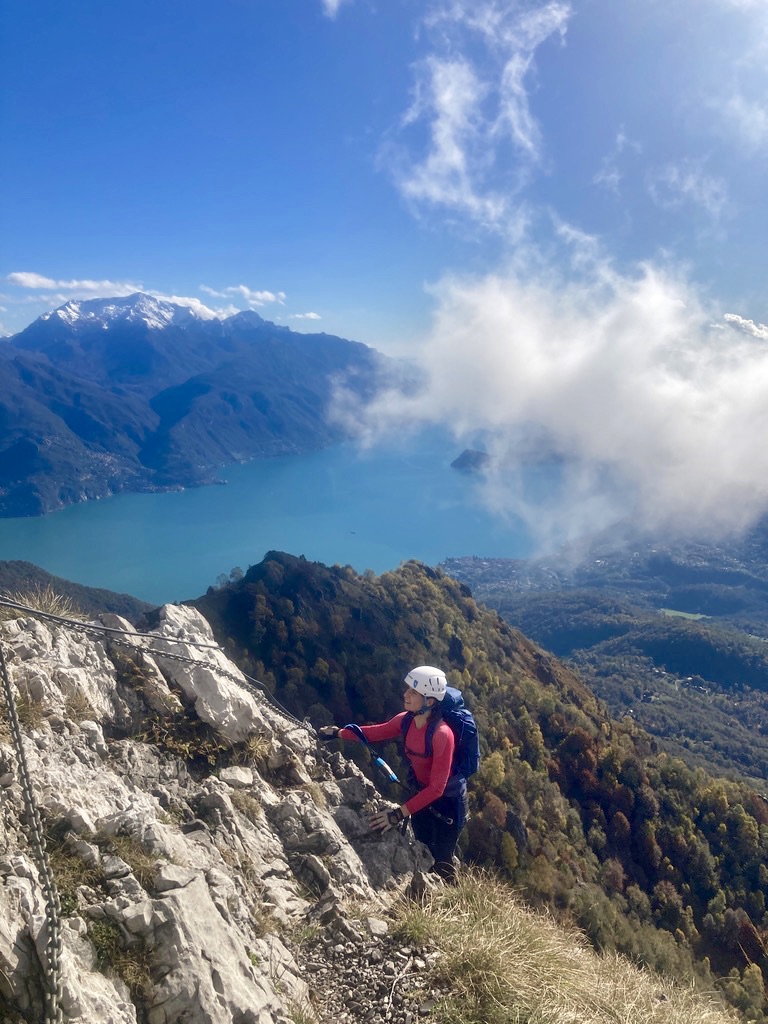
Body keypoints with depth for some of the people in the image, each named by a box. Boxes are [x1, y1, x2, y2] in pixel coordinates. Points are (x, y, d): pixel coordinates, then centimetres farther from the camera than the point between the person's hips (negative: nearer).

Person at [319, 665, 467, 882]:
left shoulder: (441, 734, -34)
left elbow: (437, 787, -31)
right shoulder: (406, 720, -14)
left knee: (441, 864, 6)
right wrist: (338, 733, 2)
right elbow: (377, 732, 6)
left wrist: (398, 814, -32)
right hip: (422, 795, 7)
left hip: (446, 803, -7)